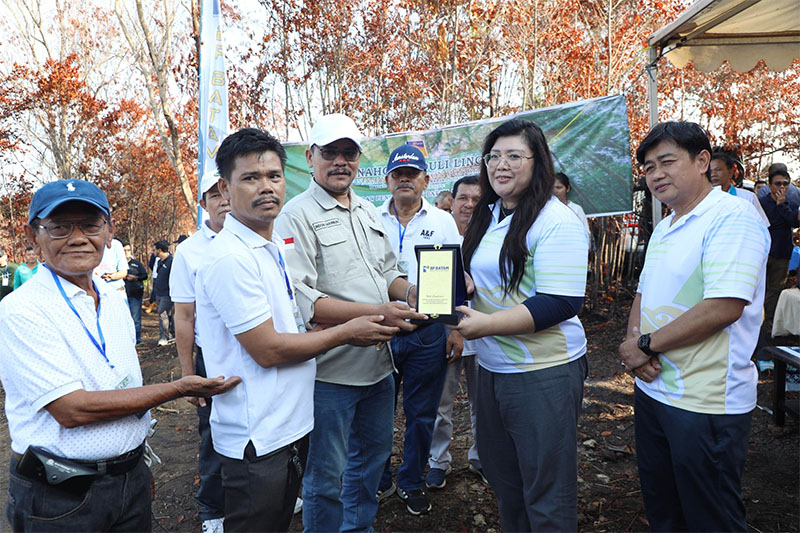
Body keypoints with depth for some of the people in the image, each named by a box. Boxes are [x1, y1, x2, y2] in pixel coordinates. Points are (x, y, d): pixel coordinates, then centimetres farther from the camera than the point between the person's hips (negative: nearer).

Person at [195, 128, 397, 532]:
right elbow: (267, 350, -22)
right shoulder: (230, 258, -21)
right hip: (256, 439, -9)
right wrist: (346, 333, -12)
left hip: (290, 426, 9)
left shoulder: (275, 248, 8)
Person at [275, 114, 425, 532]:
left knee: (373, 454, 23)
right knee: (326, 474, 7)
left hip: (379, 363, 8)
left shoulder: (369, 212, 12)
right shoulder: (297, 215, -12)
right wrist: (375, 313, -28)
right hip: (330, 368, -8)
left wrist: (411, 291, -5)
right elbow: (300, 299, -22)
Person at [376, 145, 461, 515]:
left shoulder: (443, 222, 4)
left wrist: (457, 328, -2)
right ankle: (379, 481, 32)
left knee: (421, 415, 11)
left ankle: (411, 483, 31)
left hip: (428, 334, 0)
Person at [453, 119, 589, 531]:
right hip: (491, 368, 8)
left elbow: (560, 304, -22)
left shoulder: (557, 221, -15)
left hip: (544, 373, -8)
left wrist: (487, 324, -25)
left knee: (546, 491, 8)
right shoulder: (488, 216, 10)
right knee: (502, 477, 23)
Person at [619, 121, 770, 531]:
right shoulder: (663, 228, 12)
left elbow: (724, 307, -26)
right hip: (652, 388, 8)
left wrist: (646, 344, -17)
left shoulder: (733, 216, -16)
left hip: (705, 403, -8)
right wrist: (634, 338, -5)